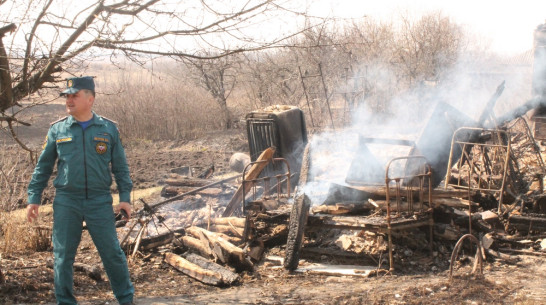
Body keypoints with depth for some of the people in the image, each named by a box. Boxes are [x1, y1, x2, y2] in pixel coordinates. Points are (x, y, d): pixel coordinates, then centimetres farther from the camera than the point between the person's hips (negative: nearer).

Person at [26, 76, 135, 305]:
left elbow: (120, 167, 7)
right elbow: (43, 166, 9)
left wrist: (125, 197, 0)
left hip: (100, 202, -1)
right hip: (66, 202, 1)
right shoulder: (57, 129, 4)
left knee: (112, 252, 2)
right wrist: (34, 198, 5)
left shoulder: (108, 129, 3)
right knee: (63, 256, 5)